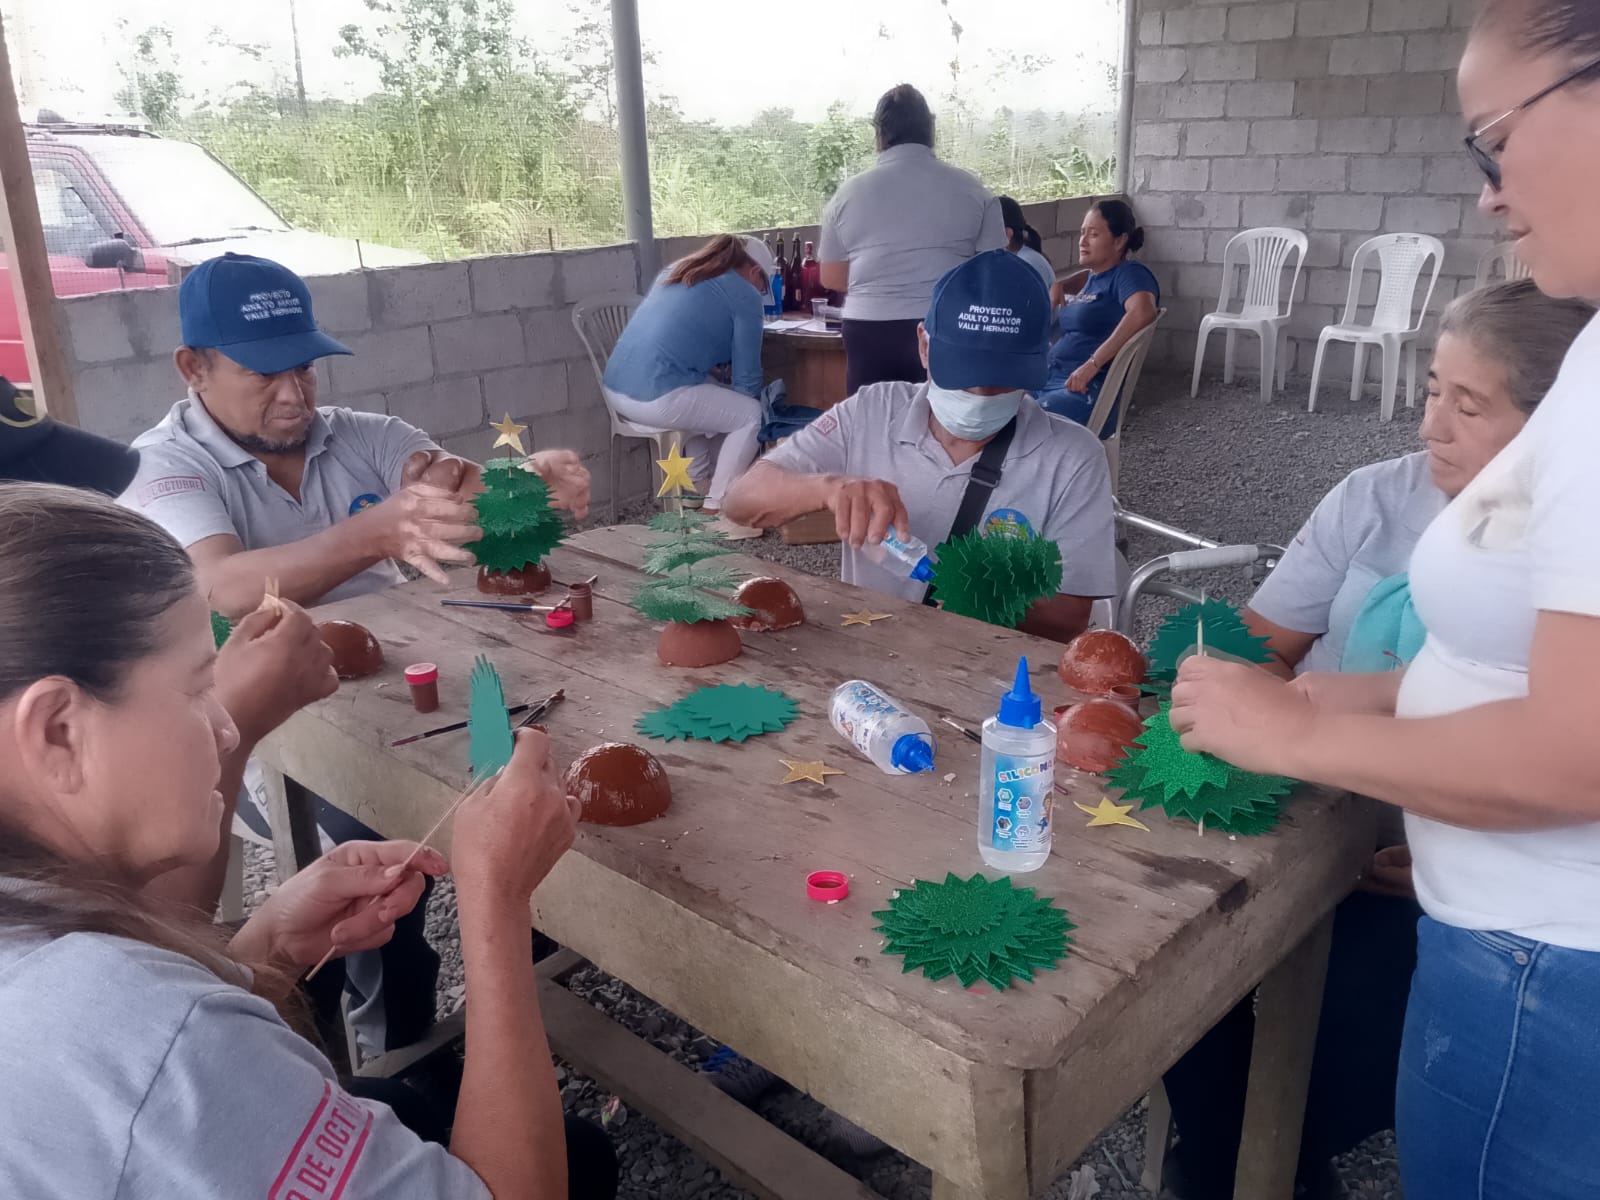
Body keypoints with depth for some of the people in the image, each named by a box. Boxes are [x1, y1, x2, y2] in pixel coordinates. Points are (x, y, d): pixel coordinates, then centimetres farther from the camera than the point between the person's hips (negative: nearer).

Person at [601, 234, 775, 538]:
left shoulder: (676, 272, 23)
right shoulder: (744, 295, 1)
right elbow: (746, 376, 3)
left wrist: (729, 391, 34)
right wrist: (750, 402, 23)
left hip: (617, 390, 9)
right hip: (659, 396, -9)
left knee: (713, 399, 28)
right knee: (750, 415, 5)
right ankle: (717, 508, 3)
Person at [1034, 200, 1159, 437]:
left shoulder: (1129, 273, -3)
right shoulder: (1092, 277, 21)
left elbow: (1143, 312, -25)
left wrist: (1093, 364, -28)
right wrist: (1059, 286, 18)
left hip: (1087, 390, -9)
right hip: (1050, 380, 9)